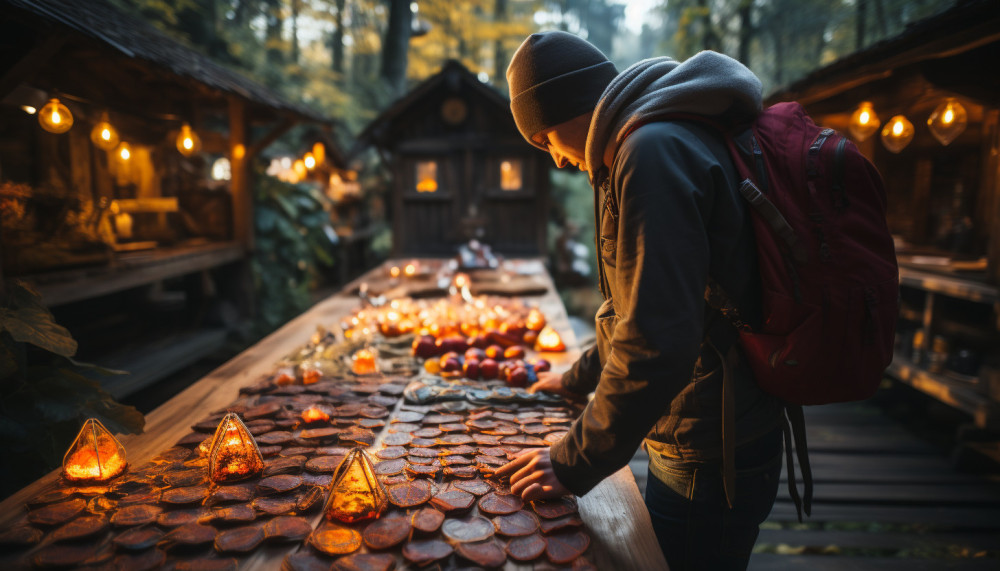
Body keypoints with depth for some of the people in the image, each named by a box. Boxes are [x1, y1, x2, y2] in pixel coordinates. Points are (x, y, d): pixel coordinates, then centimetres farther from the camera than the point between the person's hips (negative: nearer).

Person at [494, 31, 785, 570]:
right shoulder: (672, 139, 13)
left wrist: (575, 463, -20)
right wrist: (580, 377, 26)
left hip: (708, 464, -10)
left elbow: (659, 344, -30)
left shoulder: (653, 152, -22)